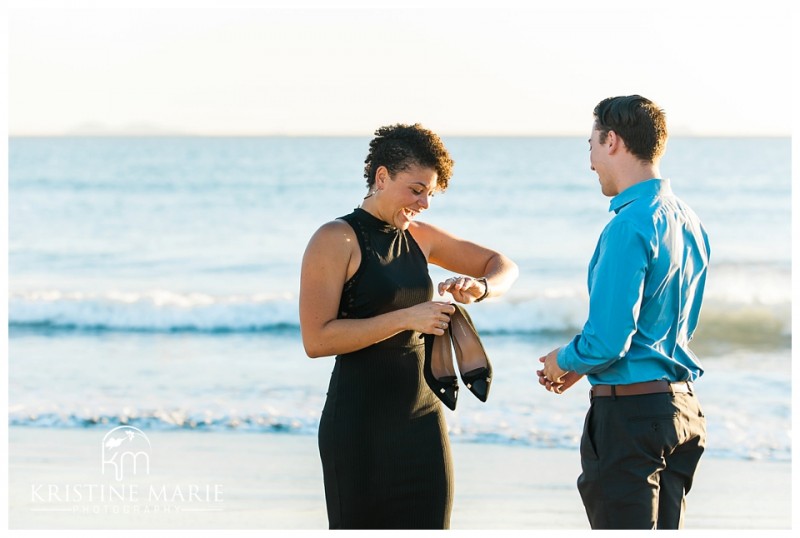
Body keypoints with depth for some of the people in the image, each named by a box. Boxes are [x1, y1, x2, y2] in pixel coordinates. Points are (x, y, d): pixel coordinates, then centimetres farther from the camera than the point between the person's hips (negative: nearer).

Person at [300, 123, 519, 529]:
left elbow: (502, 266, 21)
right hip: (360, 423, -6)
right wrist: (406, 318, -21)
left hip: (422, 418, 6)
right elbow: (316, 339, -17)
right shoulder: (336, 240, -8)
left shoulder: (419, 237, 11)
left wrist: (480, 288, -3)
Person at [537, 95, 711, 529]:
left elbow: (607, 341, -21)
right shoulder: (688, 221, 11)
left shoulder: (630, 226, -18)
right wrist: (584, 366, 19)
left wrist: (564, 360, 0)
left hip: (629, 411, -9)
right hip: (683, 406, 9)